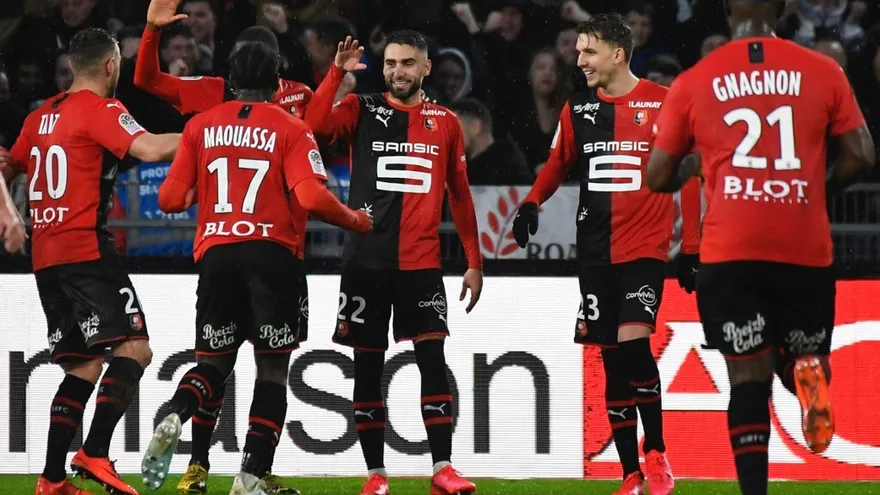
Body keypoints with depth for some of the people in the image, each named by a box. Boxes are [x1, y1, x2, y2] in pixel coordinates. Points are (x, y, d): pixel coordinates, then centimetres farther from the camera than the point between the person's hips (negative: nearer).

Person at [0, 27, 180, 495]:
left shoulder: (41, 116, 17)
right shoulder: (100, 110, -7)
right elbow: (148, 149, -22)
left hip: (45, 258, 8)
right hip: (87, 249, -8)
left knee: (84, 364, 12)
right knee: (134, 348, -12)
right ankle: (94, 453, -25)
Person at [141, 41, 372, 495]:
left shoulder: (201, 126, 10)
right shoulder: (290, 129, 1)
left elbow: (169, 199, 6)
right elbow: (312, 197, -12)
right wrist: (356, 220, 6)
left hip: (215, 254, 3)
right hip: (271, 254, -3)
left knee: (213, 362, 14)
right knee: (272, 368, 5)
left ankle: (172, 420, -17)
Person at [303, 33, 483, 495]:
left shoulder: (446, 123, 9)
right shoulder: (361, 110, 4)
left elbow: (460, 195, 14)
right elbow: (313, 124, -16)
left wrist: (474, 262, 11)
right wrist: (338, 72, -19)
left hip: (421, 262, 0)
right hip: (366, 260, 0)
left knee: (433, 360, -8)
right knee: (368, 366, 2)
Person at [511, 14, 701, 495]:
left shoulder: (664, 104, -4)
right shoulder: (578, 109, 9)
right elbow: (557, 164, 21)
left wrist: (691, 248, -2)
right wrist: (531, 203, 1)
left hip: (645, 247, -5)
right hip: (595, 251, 5)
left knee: (634, 341, -21)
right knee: (612, 360, 5)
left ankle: (656, 454, -3)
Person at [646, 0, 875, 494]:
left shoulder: (693, 83, 4)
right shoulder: (824, 72, 4)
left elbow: (659, 178, 10)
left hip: (730, 252, 0)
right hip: (806, 250, 0)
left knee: (749, 378, 4)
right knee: (802, 356, 18)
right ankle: (809, 368, -20)